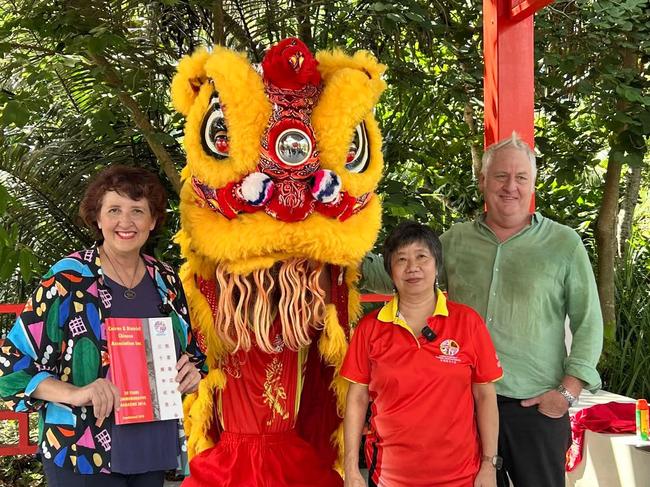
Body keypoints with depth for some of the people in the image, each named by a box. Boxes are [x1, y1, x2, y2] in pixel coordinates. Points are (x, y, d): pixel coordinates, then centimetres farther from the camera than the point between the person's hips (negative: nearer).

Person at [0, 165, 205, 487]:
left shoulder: (166, 280, 4)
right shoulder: (67, 278, -10)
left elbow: (190, 352, 17)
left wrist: (191, 372, -5)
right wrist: (75, 394, -24)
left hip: (152, 451, 5)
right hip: (82, 459, -5)